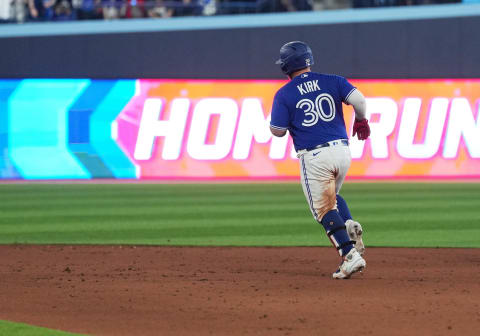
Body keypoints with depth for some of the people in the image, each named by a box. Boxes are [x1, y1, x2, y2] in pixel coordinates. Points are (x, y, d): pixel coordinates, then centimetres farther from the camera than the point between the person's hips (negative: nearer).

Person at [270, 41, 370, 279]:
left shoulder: (284, 94, -1)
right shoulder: (332, 81, 6)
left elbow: (277, 131, -2)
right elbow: (358, 100, -7)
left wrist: (277, 115, 19)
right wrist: (361, 120, 12)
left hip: (314, 157, -4)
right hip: (342, 150, 4)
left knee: (325, 209, 1)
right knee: (332, 196, 28)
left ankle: (350, 254, -15)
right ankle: (350, 226, -1)